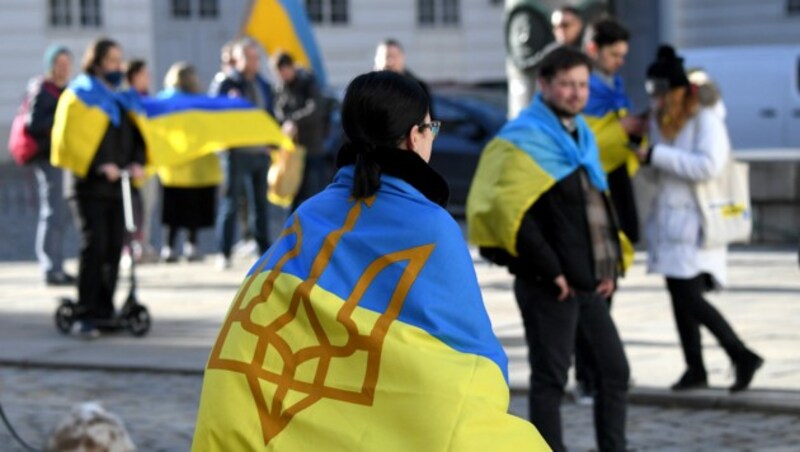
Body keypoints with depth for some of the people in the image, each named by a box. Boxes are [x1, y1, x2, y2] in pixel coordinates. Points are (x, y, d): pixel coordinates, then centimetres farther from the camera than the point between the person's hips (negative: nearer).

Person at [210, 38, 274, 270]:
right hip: (236, 152, -5)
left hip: (260, 152, 5)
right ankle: (224, 253, 1)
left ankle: (264, 251, 15)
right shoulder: (226, 85, -3)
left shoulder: (263, 86, 14)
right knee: (230, 201, -2)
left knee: (260, 203, 10)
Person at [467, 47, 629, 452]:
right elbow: (507, 210, -21)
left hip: (588, 282, 9)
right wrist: (549, 269, -18)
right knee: (550, 377, -1)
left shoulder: (581, 134, 15)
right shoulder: (524, 140, -12)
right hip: (549, 286, -9)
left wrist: (610, 264, 12)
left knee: (615, 371, 10)